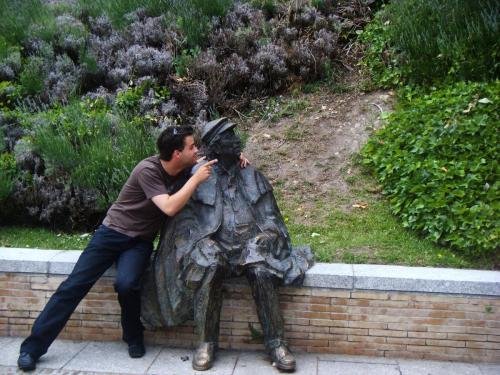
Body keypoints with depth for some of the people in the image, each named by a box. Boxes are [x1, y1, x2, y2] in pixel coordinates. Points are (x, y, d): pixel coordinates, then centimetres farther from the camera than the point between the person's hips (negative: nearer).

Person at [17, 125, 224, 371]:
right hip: (112, 232, -3)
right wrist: (196, 179, -28)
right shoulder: (148, 170, -23)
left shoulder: (185, 170, -4)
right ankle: (33, 347, 6)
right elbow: (170, 208, -33)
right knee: (74, 285, -6)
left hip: (140, 241, 3)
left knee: (126, 284, -26)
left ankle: (133, 338, 1)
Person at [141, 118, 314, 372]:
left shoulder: (253, 176, 17)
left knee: (262, 272, -31)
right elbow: (184, 217, 5)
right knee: (208, 270, -34)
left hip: (250, 243, 2)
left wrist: (268, 233, -6)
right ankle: (207, 342, -18)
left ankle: (275, 342, -17)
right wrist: (201, 239, -13)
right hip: (215, 245, -1)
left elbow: (270, 215, 15)